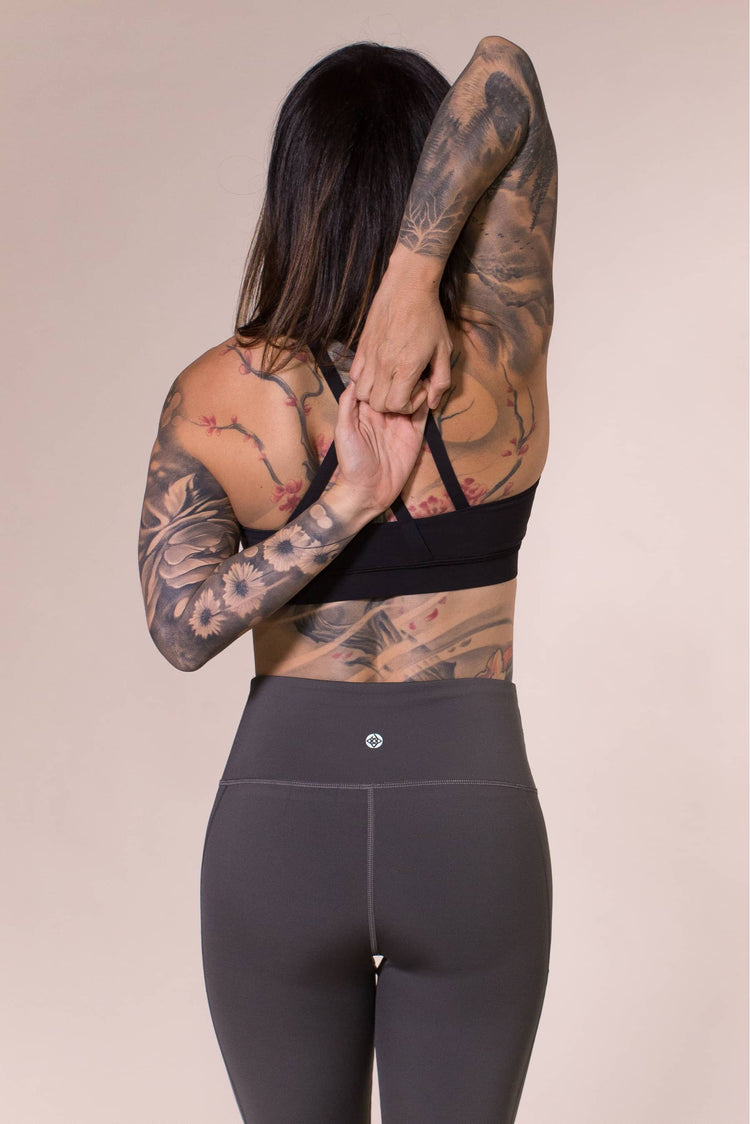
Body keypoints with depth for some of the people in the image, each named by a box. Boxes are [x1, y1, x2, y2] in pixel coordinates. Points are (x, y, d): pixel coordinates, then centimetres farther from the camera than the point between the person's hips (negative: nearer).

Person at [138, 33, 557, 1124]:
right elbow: (507, 72, -10)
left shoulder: (217, 395, -8)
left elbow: (180, 626, -14)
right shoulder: (502, 358, -10)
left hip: (279, 818, 1)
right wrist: (416, 281, -20)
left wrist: (344, 506, -15)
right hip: (473, 823, 0)